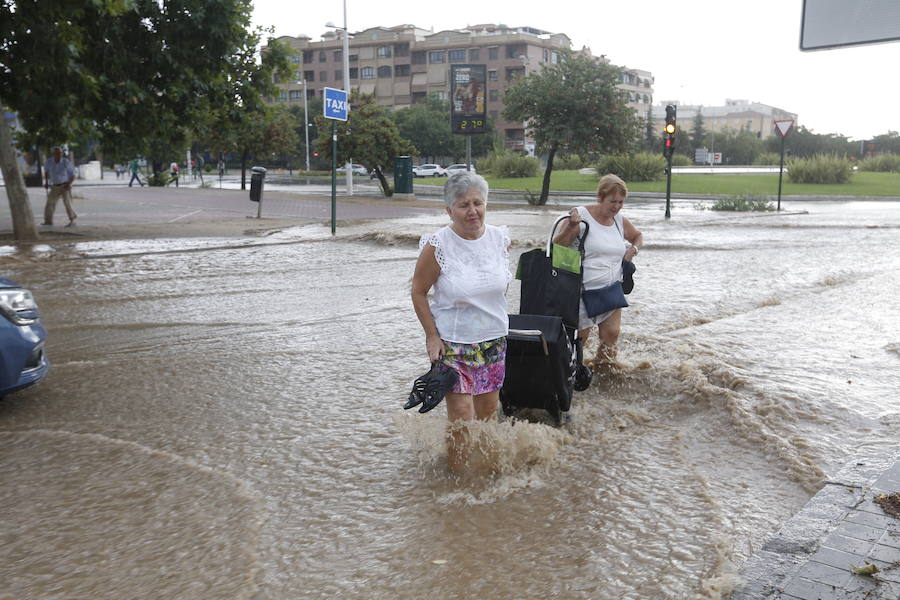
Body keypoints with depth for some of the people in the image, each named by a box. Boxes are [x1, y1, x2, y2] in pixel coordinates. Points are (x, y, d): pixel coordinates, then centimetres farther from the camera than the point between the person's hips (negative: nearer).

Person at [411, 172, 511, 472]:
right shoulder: (437, 245, -16)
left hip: (494, 340, 4)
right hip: (453, 343, -4)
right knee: (461, 416, -6)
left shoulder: (500, 239, -3)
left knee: (488, 411, 13)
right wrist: (432, 335, -10)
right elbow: (418, 292, -7)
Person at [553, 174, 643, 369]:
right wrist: (571, 227, -31)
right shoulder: (581, 215, -11)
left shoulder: (620, 221, 8)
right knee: (580, 334, 0)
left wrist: (634, 248, 7)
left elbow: (638, 236, 29)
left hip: (611, 289, 5)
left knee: (612, 332, 1)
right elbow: (557, 246, -15)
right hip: (584, 289, -5)